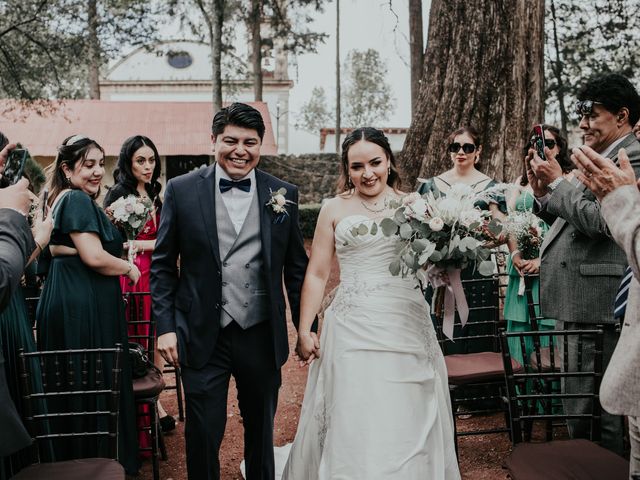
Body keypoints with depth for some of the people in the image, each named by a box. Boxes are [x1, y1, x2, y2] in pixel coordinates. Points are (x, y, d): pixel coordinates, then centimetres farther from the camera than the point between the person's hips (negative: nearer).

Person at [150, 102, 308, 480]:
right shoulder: (182, 190, -2)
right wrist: (166, 327, -4)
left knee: (262, 430, 19)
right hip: (203, 336, -1)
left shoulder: (284, 194, 1)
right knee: (204, 434, 7)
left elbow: (296, 267, 6)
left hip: (262, 335, 2)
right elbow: (163, 265, 1)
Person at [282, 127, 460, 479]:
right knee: (353, 427, 2)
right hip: (353, 331, -1)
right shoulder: (334, 209, 5)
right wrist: (304, 330, -2)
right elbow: (317, 274, 4)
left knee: (407, 423, 7)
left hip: (407, 329, 1)